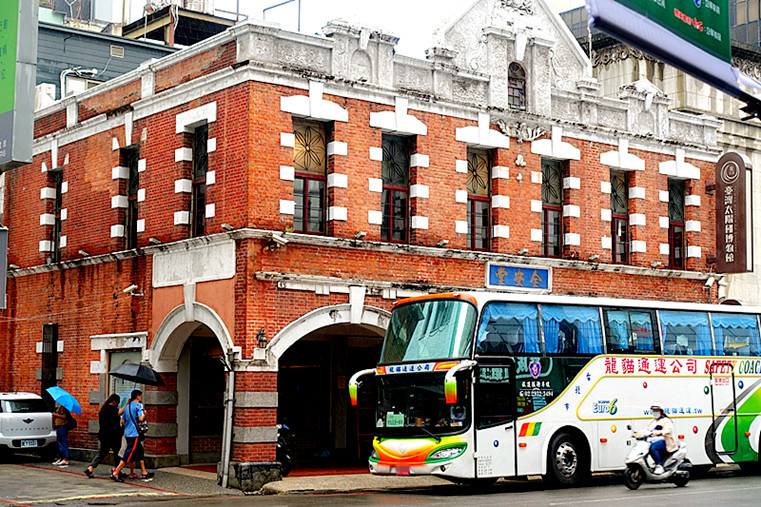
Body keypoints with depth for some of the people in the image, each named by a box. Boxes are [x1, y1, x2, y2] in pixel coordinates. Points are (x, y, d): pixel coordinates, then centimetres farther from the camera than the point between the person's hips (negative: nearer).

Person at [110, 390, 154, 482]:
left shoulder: (127, 406, 14)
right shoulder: (138, 405, -10)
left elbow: (123, 420, 16)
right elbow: (141, 419, -19)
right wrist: (145, 414, 0)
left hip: (128, 433, 9)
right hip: (135, 434, -9)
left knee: (139, 452, 16)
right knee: (128, 455, -6)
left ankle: (144, 474, 20)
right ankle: (115, 474, -8)